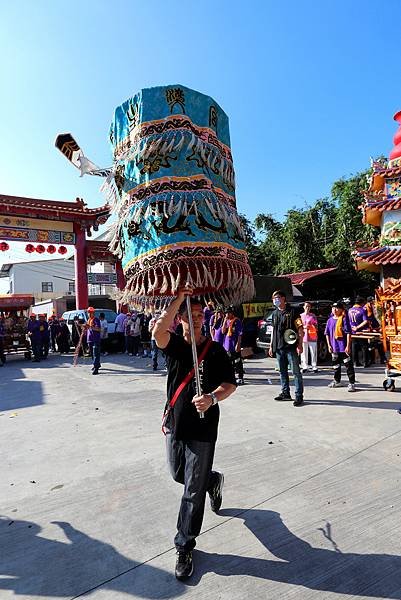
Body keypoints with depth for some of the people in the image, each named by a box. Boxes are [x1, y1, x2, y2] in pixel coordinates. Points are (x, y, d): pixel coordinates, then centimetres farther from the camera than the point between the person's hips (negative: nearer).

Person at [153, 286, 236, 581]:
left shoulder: (215, 350, -6)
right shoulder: (174, 344, -3)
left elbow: (230, 383, -7)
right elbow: (158, 331, -26)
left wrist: (212, 398, -27)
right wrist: (178, 299, -28)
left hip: (203, 429, -3)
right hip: (175, 424, 4)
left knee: (193, 491, 5)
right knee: (179, 475, 24)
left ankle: (185, 548, 25)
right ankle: (213, 480, 53)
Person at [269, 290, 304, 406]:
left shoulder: (292, 311, -4)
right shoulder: (275, 314, 16)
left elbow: (300, 329, -6)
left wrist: (300, 344, -13)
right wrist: (271, 346, 18)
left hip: (291, 347, -7)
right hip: (278, 348, 7)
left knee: (296, 372, -3)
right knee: (282, 371, 13)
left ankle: (299, 396, 2)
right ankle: (285, 393, 24)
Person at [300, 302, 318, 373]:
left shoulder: (313, 316, 7)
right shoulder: (301, 316, 10)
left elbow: (316, 326, 10)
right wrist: (304, 327, -9)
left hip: (312, 337, -1)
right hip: (303, 337, 1)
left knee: (313, 352, -2)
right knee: (304, 353, 1)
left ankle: (314, 367, 3)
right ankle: (305, 366, 8)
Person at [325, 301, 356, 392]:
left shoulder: (344, 319, -8)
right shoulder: (330, 320, 6)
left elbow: (348, 333, -11)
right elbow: (327, 333, 11)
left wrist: (348, 346, -14)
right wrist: (329, 345, 5)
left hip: (344, 347, -5)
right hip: (334, 347, 6)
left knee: (348, 365, -2)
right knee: (336, 365, 18)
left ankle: (351, 383, 6)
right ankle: (337, 381, 33)